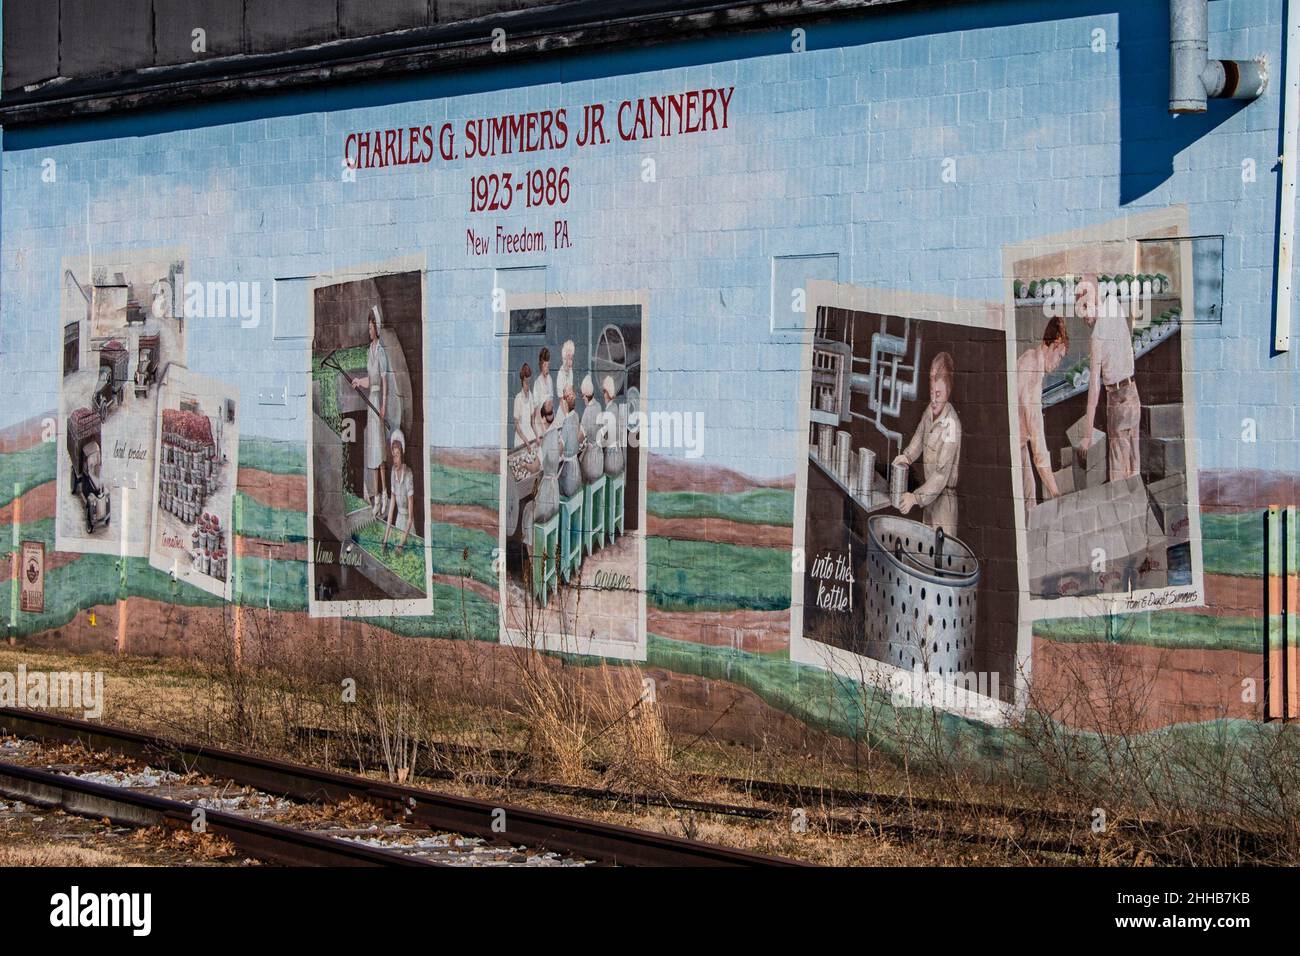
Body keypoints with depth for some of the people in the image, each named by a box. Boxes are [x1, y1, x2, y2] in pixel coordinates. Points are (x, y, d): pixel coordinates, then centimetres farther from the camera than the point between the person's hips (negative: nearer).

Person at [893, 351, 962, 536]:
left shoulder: (951, 425, -24)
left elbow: (942, 474, -26)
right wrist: (907, 456, -1)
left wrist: (915, 497, -27)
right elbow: (919, 438, 19)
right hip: (929, 494, 8)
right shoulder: (929, 411, -1)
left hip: (944, 498, -8)